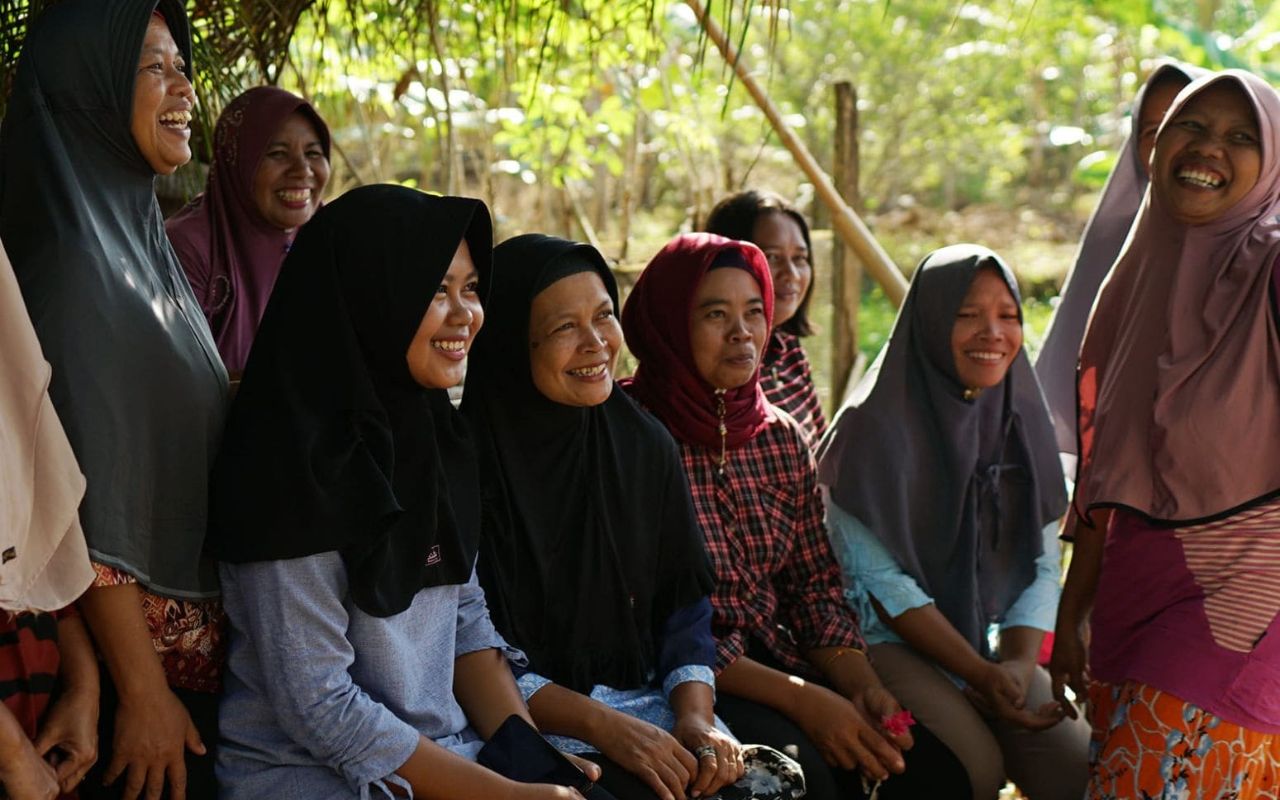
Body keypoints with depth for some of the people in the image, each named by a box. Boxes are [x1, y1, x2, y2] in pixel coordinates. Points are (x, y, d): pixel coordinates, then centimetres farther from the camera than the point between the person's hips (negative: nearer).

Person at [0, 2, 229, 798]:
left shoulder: (139, 236, 8)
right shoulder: (75, 262, -18)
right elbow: (92, 509, -20)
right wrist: (142, 693, -20)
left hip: (203, 636, 8)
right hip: (144, 646, -8)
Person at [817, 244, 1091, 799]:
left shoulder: (1021, 419, 5)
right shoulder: (876, 426, -12)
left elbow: (1041, 562, 5)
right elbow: (879, 580, -14)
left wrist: (1020, 662, -12)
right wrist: (981, 674, -18)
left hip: (992, 642, 5)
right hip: (890, 641, -5)